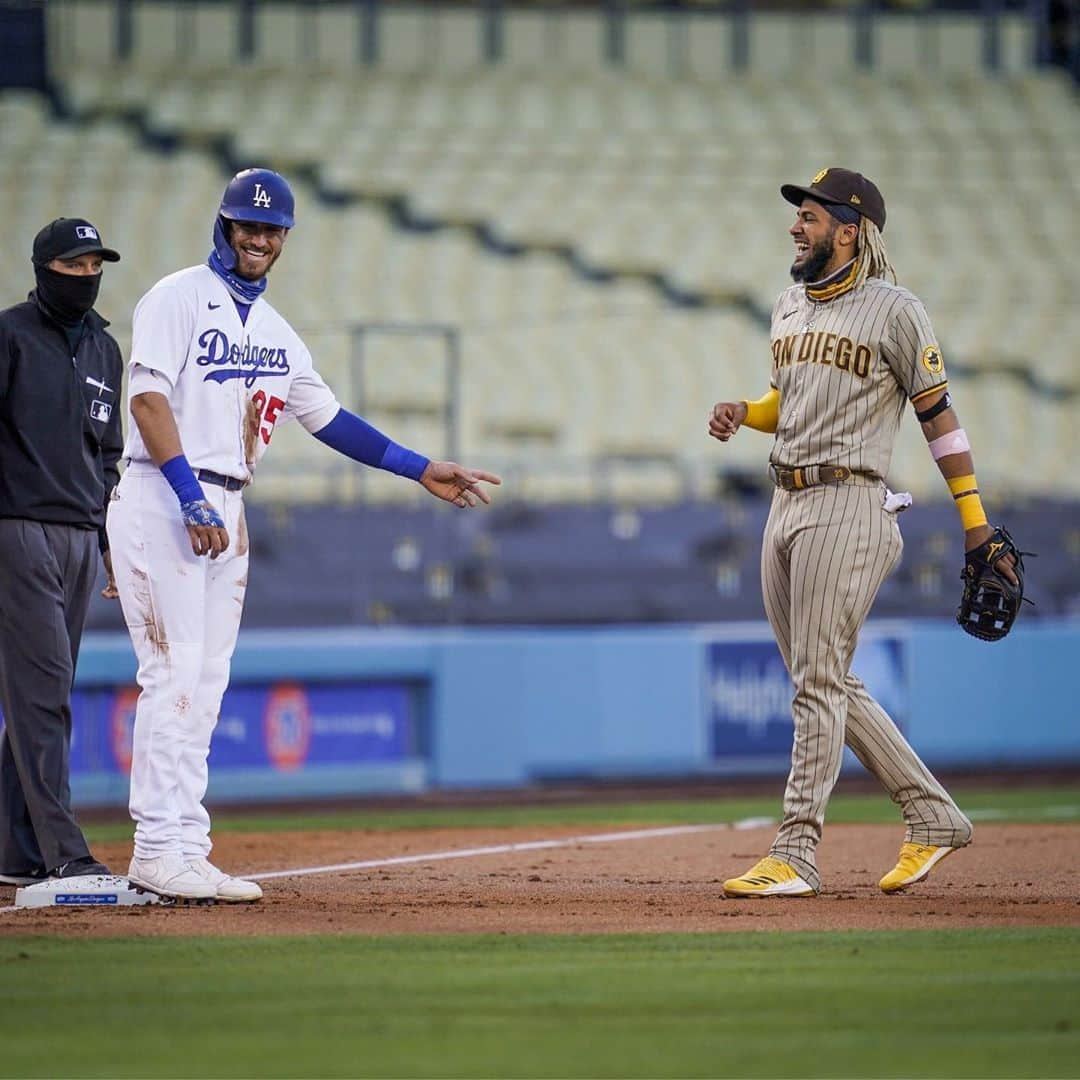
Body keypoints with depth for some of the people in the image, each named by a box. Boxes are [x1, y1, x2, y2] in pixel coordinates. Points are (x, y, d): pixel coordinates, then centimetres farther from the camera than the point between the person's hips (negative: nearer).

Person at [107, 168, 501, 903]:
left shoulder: (276, 333, 19)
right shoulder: (179, 299, -5)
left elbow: (328, 419, 23)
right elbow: (148, 398, -16)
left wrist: (420, 470, 17)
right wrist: (192, 496, -25)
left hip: (224, 511, 8)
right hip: (161, 502, -8)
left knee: (206, 684, 5)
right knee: (174, 674, -13)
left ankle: (185, 852, 5)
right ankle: (159, 849, -14)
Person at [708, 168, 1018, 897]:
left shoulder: (894, 310, -6)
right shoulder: (790, 307, 16)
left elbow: (938, 415, -4)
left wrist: (975, 521, -5)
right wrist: (743, 414, 6)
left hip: (848, 507, -8)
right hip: (786, 506, 8)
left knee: (820, 683, -10)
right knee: (828, 684, 10)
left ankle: (796, 855, -10)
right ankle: (934, 817, 21)